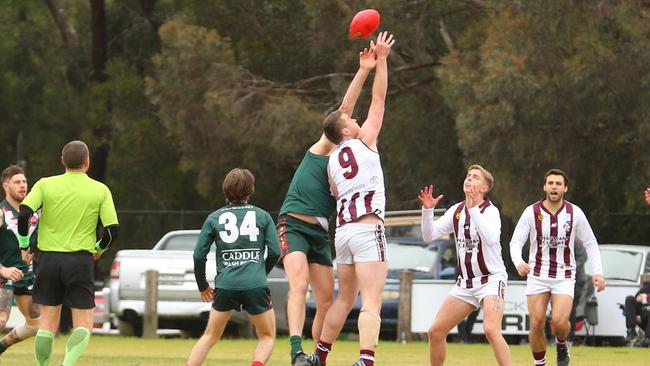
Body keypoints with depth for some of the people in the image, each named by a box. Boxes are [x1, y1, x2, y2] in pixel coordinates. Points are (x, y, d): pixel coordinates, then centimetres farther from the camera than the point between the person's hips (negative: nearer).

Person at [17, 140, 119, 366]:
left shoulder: (45, 185, 1)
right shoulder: (100, 190, 0)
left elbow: (24, 214, -10)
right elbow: (112, 230, -3)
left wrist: (24, 245, 5)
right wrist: (99, 249, 17)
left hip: (49, 258, 2)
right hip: (81, 260, -2)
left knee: (47, 321, 11)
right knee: (83, 324, 2)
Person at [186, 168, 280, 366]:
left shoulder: (214, 218, 10)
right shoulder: (262, 216, 8)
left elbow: (199, 255, 5)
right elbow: (274, 252, 2)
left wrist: (203, 286, 18)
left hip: (225, 285, 1)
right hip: (256, 285, -1)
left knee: (210, 336, 18)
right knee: (267, 337, 14)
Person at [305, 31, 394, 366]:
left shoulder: (332, 161, 17)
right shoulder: (363, 141, 2)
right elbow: (379, 98, 5)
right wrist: (381, 59, 10)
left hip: (343, 229, 7)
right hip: (368, 228, -7)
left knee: (344, 299, 22)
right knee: (371, 302, -15)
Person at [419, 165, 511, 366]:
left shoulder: (490, 211, -12)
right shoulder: (456, 211, 7)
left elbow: (491, 238, -32)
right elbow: (429, 235, 3)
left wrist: (474, 208, -34)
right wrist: (427, 210, -13)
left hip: (491, 279, -7)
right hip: (465, 282, 7)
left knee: (491, 330, -28)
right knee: (435, 331, 2)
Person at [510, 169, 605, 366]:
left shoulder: (574, 213, -4)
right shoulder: (531, 212, -6)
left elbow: (590, 243, 5)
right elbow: (516, 242, -5)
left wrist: (598, 272, -7)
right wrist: (518, 262, -27)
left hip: (564, 276, 0)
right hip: (537, 275, 1)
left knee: (559, 321, -18)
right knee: (536, 324, -4)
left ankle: (561, 344, 16)